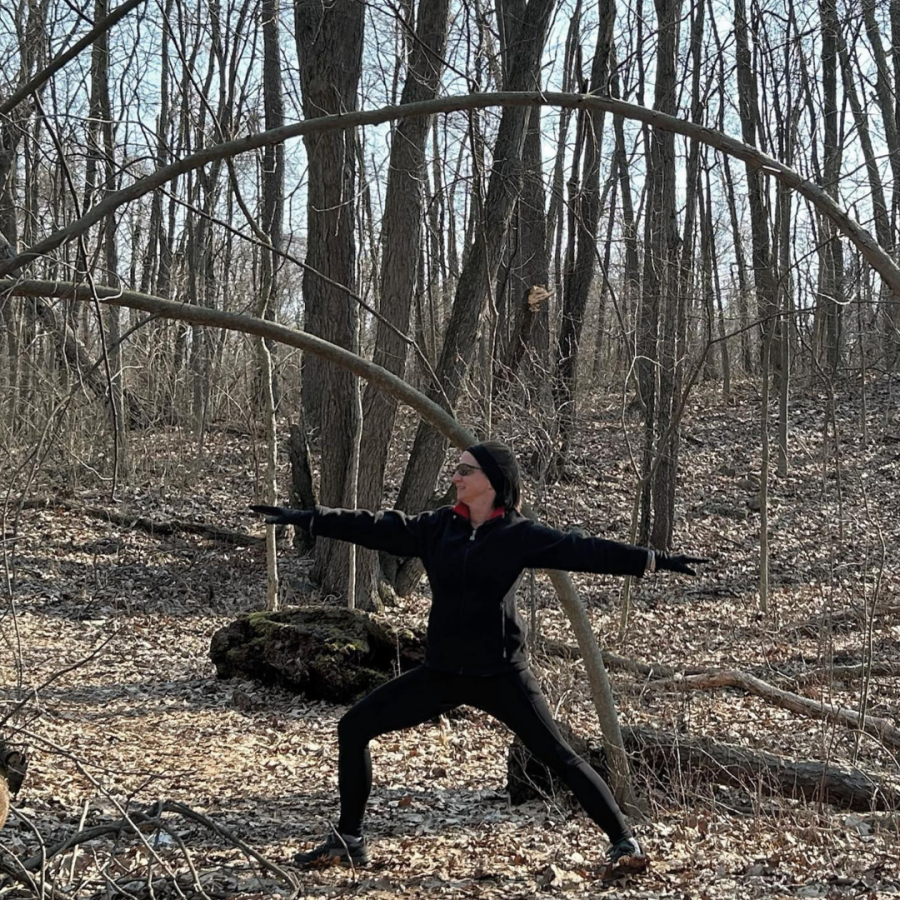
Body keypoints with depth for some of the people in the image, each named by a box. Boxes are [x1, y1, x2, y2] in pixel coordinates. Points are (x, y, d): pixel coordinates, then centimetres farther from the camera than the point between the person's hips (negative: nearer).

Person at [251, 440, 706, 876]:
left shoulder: (520, 535, -5)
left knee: (557, 755, -6)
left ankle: (624, 841, 6)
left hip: (499, 672, -4)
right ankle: (348, 841, 13)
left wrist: (656, 560, -18)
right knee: (354, 727, 2)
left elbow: (584, 550, -11)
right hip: (442, 670, 5)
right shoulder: (438, 527, 5)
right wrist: (307, 518, -1)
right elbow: (377, 528, 4)